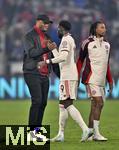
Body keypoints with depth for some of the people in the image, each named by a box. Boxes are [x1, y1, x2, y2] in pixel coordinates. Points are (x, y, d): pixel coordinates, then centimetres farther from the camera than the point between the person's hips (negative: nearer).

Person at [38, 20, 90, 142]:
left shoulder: (66, 40, -9)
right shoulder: (70, 40, 21)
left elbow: (63, 57, -24)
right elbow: (60, 57, 25)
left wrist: (47, 62, -22)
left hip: (68, 77, -10)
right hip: (67, 76, 10)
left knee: (67, 104, -14)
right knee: (63, 105, 11)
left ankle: (85, 129, -22)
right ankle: (61, 134, 13)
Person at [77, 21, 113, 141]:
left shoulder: (106, 44, 16)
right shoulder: (88, 43, -3)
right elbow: (80, 61, 3)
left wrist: (110, 80, 19)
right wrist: (76, 78, 0)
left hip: (101, 80, 7)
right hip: (91, 78, -7)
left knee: (96, 105, 8)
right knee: (99, 102, -16)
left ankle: (89, 130, 16)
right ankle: (96, 133, -16)